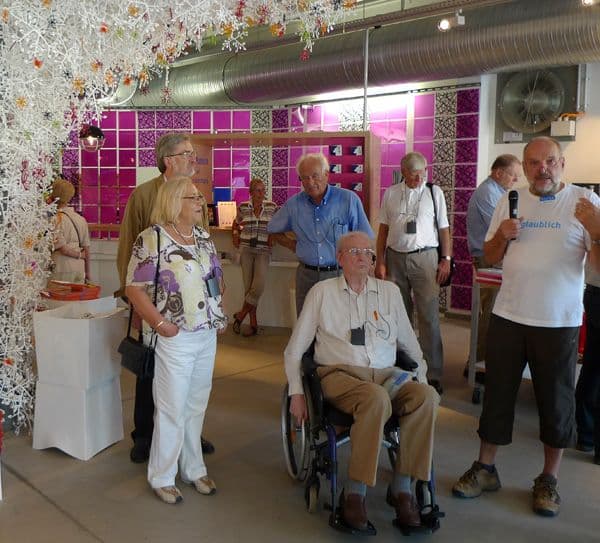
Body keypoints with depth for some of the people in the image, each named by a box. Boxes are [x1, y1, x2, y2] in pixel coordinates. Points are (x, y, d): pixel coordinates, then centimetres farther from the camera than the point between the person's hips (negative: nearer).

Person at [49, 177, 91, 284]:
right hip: (79, 269, 5)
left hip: (62, 269, -5)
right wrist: (87, 272, 16)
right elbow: (86, 248, 9)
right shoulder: (81, 219, 7)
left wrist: (80, 255, 3)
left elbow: (62, 248, -14)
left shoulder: (56, 219, -10)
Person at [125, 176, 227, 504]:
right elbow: (134, 288, -14)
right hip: (175, 338, -6)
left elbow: (216, 277, 18)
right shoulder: (151, 239, -12)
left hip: (208, 335, 7)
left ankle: (193, 469, 31)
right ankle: (162, 478, 20)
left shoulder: (203, 237, 10)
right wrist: (159, 323, -19)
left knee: (197, 407, 16)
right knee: (172, 410, 3)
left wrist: (219, 313, 8)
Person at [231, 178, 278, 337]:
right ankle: (253, 324, 8)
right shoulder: (243, 208, 5)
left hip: (263, 250, -1)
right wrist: (235, 235, 7)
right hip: (246, 249, 1)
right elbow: (236, 224, 23)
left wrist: (272, 237, 0)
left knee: (258, 286, -15)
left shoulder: (272, 207, 2)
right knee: (248, 286, -1)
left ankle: (241, 314, 7)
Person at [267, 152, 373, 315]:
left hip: (340, 275, -3)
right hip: (306, 275, 3)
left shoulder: (349, 200, -5)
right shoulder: (294, 204, 4)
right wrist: (291, 245, 10)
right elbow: (273, 230, 21)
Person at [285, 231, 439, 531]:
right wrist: (296, 393, 2)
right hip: (340, 374, -3)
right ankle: (354, 492, -23)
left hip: (386, 375, 4)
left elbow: (410, 345, 24)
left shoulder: (390, 292, 17)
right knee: (376, 399, -36)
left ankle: (401, 486, -16)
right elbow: (294, 350, 10)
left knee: (427, 395, -28)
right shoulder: (322, 292, 9)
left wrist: (421, 378, 12)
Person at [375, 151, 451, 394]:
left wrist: (446, 259, -1)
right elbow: (383, 229, 9)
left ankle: (433, 374, 3)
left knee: (429, 317, -4)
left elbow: (444, 228, 6)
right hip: (395, 258, 2)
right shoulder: (390, 194, 8)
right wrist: (380, 262, 4)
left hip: (424, 258, -2)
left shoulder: (434, 192, 5)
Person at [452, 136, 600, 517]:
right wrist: (502, 235, -9)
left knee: (557, 400, 9)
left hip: (559, 321, -2)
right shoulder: (510, 201, 6)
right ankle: (485, 468, 25)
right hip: (509, 315, 3)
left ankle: (549, 479, 27)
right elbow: (490, 257, 11)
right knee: (498, 393, 10)